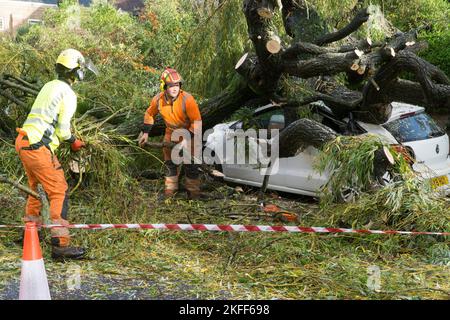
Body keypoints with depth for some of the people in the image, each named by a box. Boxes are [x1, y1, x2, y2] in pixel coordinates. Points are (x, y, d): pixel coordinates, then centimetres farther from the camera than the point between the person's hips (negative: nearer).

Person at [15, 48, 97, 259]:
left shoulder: (49, 86, 15)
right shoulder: (68, 94, -10)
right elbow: (63, 129, -11)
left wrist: (70, 139, 20)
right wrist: (74, 142, 8)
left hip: (23, 141, 9)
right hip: (38, 147, -9)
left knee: (36, 188, 24)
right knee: (59, 193, -8)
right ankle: (60, 244, -13)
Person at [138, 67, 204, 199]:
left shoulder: (187, 99, -30)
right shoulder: (158, 100, -17)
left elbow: (197, 121, -27)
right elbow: (149, 114, 4)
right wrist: (145, 132, 3)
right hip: (171, 133, 4)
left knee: (190, 163, -6)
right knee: (170, 162, 12)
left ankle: (193, 191, 6)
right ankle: (170, 188, 26)